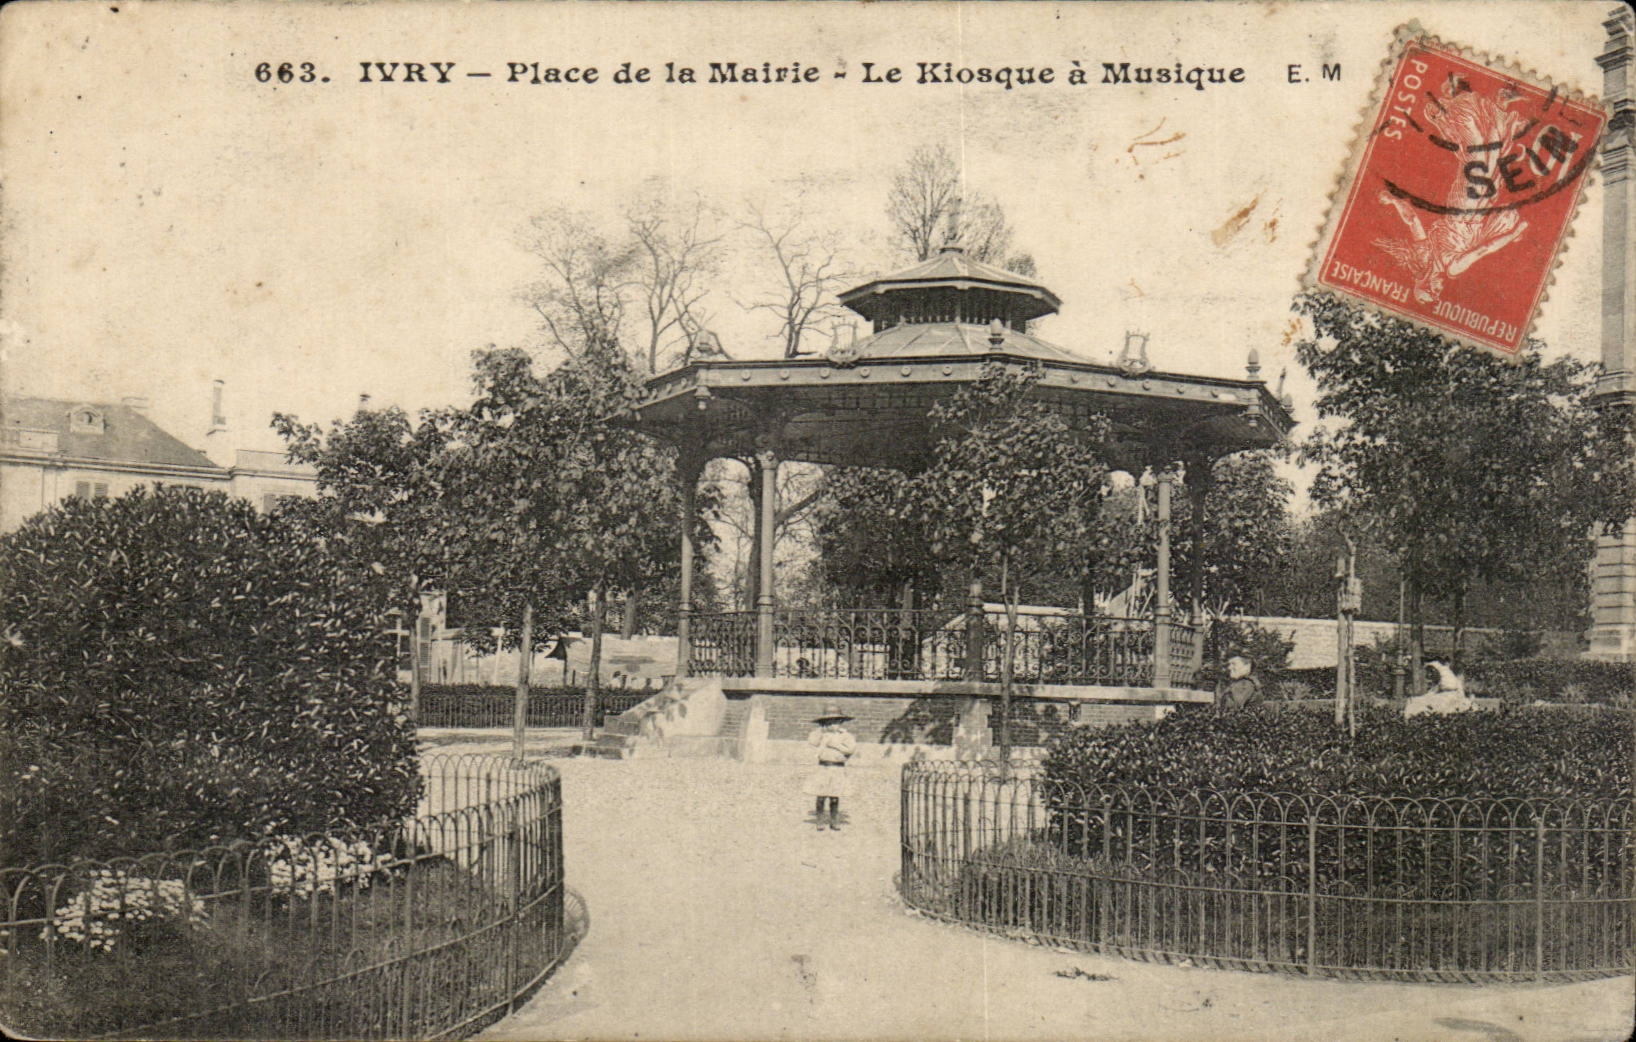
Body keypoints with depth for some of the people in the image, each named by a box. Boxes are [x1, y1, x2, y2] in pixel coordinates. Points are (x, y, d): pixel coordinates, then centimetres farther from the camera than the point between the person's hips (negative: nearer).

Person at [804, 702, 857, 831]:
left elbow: (852, 748, -10)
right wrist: (820, 728, -4)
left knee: (834, 798, 0)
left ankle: (835, 823, 11)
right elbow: (811, 741, -6)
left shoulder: (845, 734, 4)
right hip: (823, 768, 1)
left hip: (838, 769, -1)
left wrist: (836, 745, -12)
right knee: (820, 797, -4)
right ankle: (820, 823, 5)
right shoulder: (822, 733, 9)